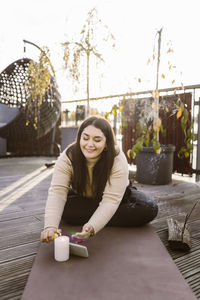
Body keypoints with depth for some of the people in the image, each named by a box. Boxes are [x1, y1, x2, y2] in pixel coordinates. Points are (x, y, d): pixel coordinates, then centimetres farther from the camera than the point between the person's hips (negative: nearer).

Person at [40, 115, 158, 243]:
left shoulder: (118, 160, -30)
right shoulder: (68, 157, -25)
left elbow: (111, 200, -36)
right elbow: (57, 191, -33)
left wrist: (92, 227, -52)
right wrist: (50, 226, -49)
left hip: (119, 195, 0)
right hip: (82, 199, 0)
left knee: (149, 209, -26)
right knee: (62, 207, -30)